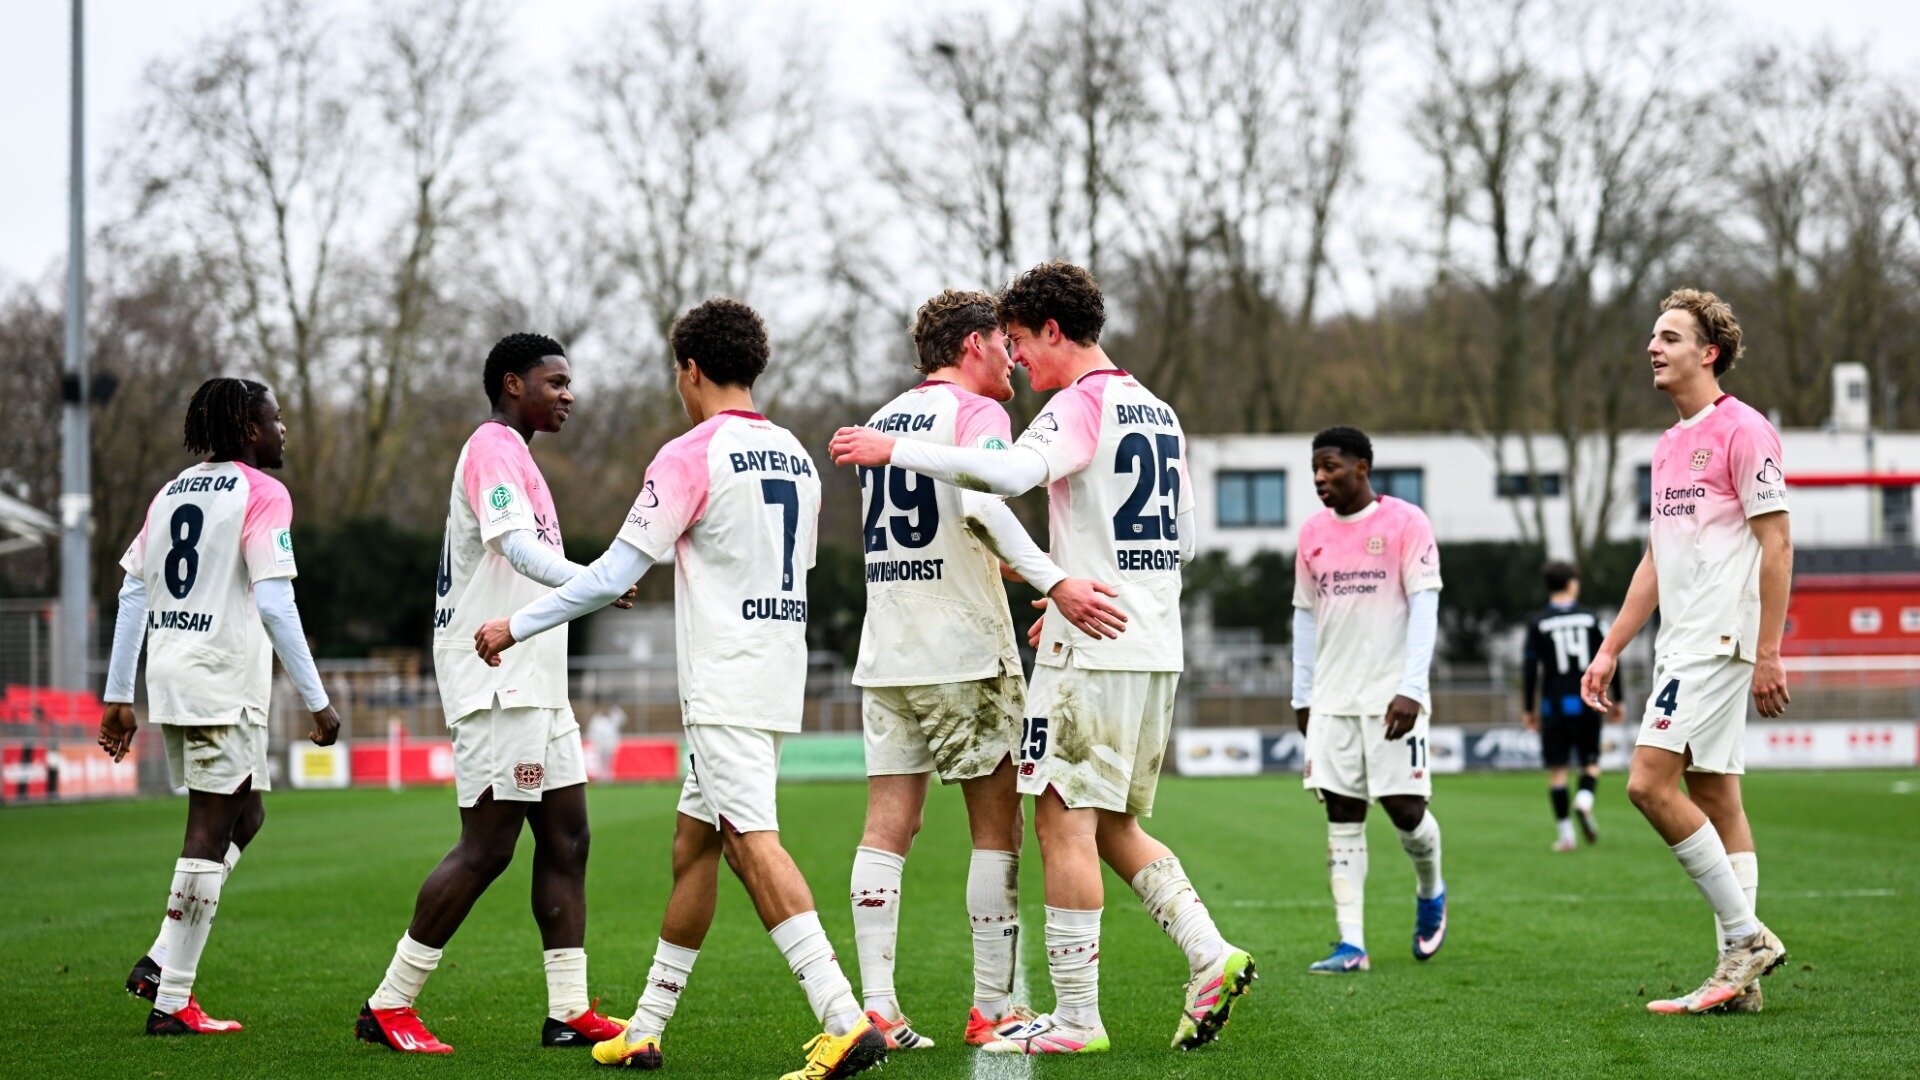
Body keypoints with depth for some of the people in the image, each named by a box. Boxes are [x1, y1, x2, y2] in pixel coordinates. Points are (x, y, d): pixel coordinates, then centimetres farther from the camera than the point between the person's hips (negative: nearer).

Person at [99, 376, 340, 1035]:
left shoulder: (172, 492, 15)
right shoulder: (262, 494, -7)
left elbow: (132, 594, 13)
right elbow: (275, 605, -15)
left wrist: (119, 697, 16)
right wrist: (317, 702, -13)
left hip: (170, 681, 8)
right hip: (225, 682, -8)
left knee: (243, 817, 20)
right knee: (211, 835, -2)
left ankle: (161, 962, 10)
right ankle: (172, 1000, -1)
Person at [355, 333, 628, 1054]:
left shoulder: (511, 455, 22)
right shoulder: (494, 448, -11)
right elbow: (517, 547, -27)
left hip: (535, 686, 10)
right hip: (496, 682, -10)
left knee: (566, 837, 7)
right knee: (487, 847, -10)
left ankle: (569, 1012, 8)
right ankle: (388, 1006, -4)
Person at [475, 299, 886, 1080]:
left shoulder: (691, 455, -10)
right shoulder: (795, 457, 14)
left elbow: (616, 573, -10)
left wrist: (516, 628, -1)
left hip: (725, 687, -9)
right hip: (779, 680, 9)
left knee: (755, 844, -16)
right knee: (693, 846, 15)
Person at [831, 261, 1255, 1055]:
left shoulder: (1082, 404, -10)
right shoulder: (1158, 414, 18)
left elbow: (1011, 472, -29)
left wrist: (895, 449, -23)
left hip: (1092, 649, -9)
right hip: (1155, 649, 9)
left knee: (1064, 822, -5)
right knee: (1111, 826, 16)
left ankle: (1075, 1018, -4)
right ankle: (1210, 954, 4)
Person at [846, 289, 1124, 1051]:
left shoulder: (882, 422, 17)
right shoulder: (976, 413, -7)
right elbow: (982, 501, -27)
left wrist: (1002, 563, 32)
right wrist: (1052, 581, -34)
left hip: (885, 656, 6)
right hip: (965, 654, -6)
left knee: (887, 828, 3)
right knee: (996, 826, 2)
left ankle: (876, 1003, -5)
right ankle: (992, 1008, 2)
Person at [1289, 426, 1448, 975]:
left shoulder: (1405, 522, -5)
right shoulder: (1313, 533, 11)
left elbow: (1424, 605, -10)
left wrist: (1411, 688, -18)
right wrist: (1302, 695, 14)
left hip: (1391, 696, -4)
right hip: (1332, 698, 5)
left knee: (1404, 807, -5)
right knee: (1342, 815, -1)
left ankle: (1430, 892, 27)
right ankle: (1351, 943, -2)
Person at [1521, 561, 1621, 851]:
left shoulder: (1537, 622, 1)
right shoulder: (1591, 617, 4)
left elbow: (1529, 667, -1)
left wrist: (1528, 708, 5)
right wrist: (1616, 699, 13)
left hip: (1554, 705, -1)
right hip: (1588, 704, 1)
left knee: (1557, 769, 4)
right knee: (1591, 762, 12)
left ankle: (1565, 834, 2)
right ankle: (1584, 800, -19)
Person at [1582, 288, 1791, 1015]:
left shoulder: (1743, 431, -9)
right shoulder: (1670, 446, 18)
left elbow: (1776, 544, -13)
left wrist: (1768, 653, -18)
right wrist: (1610, 650, 20)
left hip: (1719, 640, -9)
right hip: (1681, 646, 9)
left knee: (1650, 783, -16)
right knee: (1715, 799, 6)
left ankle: (1746, 936, -9)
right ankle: (1739, 976, 7)